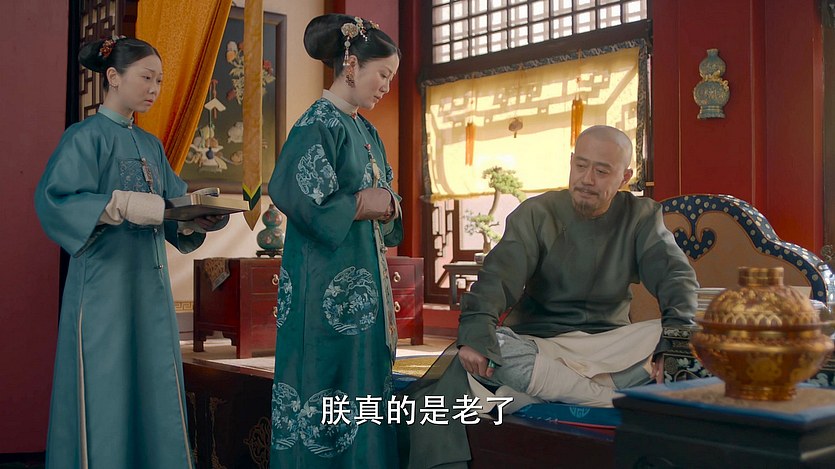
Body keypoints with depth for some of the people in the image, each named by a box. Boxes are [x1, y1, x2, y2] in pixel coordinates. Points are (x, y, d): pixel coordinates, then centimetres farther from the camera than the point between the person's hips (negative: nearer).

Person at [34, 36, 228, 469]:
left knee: (153, 389, 8)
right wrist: (121, 204, -25)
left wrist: (198, 218, -8)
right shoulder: (86, 136, -4)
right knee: (106, 393, -3)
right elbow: (55, 199, -16)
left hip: (150, 285, 7)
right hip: (105, 284, -6)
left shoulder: (150, 145, 16)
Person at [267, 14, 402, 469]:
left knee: (364, 393, 10)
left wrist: (385, 203, -5)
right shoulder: (317, 125, -10)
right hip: (329, 288, -8)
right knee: (326, 402, -3)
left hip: (365, 282, 8)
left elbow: (384, 200, 18)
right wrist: (363, 204, -9)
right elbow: (303, 204, -20)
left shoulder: (366, 131, 15)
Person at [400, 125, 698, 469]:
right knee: (495, 345, -33)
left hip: (609, 344, 2)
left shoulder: (642, 217, 5)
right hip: (538, 343, -1)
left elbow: (676, 276, -8)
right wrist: (475, 333, -37)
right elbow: (498, 275, -16)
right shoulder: (536, 214, -1)